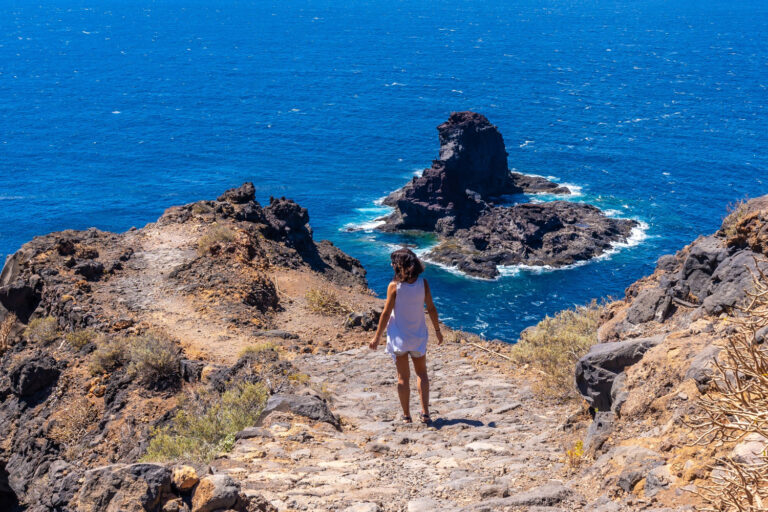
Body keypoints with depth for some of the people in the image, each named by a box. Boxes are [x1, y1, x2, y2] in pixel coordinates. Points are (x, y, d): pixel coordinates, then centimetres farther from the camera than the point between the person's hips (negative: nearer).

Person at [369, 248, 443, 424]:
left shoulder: (394, 286, -16)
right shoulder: (423, 283, -9)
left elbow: (386, 313, -12)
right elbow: (431, 309, -3)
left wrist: (377, 337, -2)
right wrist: (437, 330, 11)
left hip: (399, 336, -2)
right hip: (418, 336, 2)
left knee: (403, 377, 10)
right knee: (421, 373, 17)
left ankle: (406, 416, 14)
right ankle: (425, 413, 7)